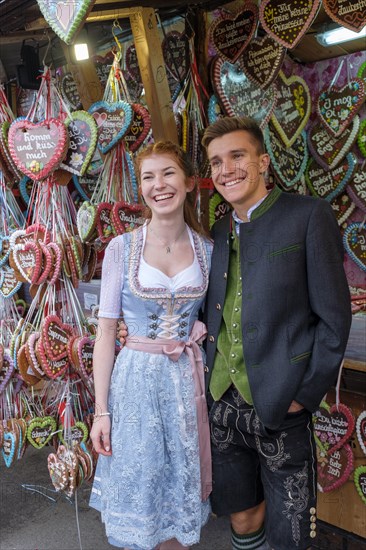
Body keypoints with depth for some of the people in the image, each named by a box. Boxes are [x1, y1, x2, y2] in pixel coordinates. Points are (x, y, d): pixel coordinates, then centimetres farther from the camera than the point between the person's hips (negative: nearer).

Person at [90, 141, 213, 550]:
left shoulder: (207, 249, 0)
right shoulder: (122, 247, -6)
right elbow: (106, 331, -5)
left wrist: (197, 331, -8)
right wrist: (101, 410, -6)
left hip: (189, 379, 2)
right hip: (137, 380, -2)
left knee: (181, 490, 16)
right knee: (137, 489, 12)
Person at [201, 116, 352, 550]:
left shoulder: (308, 215, -9)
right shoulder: (218, 232, 9)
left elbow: (333, 316, -10)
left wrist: (304, 395, -12)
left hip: (280, 407, -4)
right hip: (222, 404, 5)